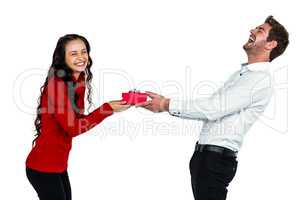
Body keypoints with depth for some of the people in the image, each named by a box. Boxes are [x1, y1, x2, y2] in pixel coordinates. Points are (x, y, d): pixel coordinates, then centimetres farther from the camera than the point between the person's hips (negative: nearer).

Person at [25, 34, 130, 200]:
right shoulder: (57, 83, -19)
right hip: (44, 167, -8)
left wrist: (81, 86, -9)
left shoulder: (76, 82, 8)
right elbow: (73, 127, -21)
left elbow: (79, 120, 2)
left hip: (59, 165, 9)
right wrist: (108, 108, -20)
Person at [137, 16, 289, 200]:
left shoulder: (261, 79, -15)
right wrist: (165, 104, 9)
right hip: (203, 153, 9)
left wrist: (167, 105, -15)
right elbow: (213, 109, 18)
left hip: (218, 158, -9)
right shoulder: (242, 74, 18)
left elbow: (213, 109, -21)